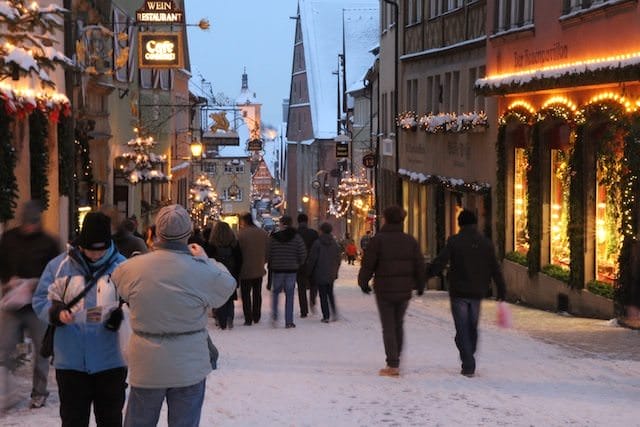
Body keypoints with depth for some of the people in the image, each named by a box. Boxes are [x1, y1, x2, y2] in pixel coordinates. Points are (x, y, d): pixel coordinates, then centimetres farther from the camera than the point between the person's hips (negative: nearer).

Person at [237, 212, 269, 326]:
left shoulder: (241, 234, -16)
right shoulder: (263, 233, -1)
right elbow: (267, 251, 3)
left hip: (246, 270, -4)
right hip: (259, 269, 4)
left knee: (246, 295, 5)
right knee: (257, 294, 17)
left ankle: (248, 319, 2)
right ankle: (256, 317, 22)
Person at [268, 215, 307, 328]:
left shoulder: (273, 237, -4)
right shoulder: (296, 237, -3)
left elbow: (268, 254, -3)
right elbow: (303, 254, -5)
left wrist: (271, 266, 14)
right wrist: (298, 265, 12)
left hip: (276, 269, 0)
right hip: (292, 270, 0)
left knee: (275, 292, 18)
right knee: (289, 295, 5)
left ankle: (274, 316, 4)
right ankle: (289, 322, 4)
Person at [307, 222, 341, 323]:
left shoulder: (317, 243, -12)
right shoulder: (335, 244, 4)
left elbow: (312, 259, -11)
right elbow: (338, 259, 9)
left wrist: (309, 272, 0)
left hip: (320, 274, -5)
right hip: (331, 274, 5)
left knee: (323, 295, 1)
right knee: (330, 293, 19)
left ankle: (326, 316, 0)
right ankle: (334, 313, 8)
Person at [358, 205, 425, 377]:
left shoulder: (377, 240, -10)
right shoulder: (410, 240, 2)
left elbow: (368, 264, -8)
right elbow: (419, 265, 6)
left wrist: (363, 282, 9)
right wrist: (420, 285, 20)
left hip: (384, 290, -4)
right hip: (404, 291, 4)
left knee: (388, 327, 1)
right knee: (398, 325, 17)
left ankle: (392, 366, -2)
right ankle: (396, 360, 23)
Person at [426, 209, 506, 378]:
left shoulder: (454, 241, -9)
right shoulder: (486, 243, 2)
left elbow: (439, 263, -15)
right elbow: (496, 270, 2)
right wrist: (501, 294, 6)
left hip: (458, 292, -3)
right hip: (477, 293, 3)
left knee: (462, 330, 2)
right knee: (472, 328, 17)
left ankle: (468, 366, -5)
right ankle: (469, 363, 26)